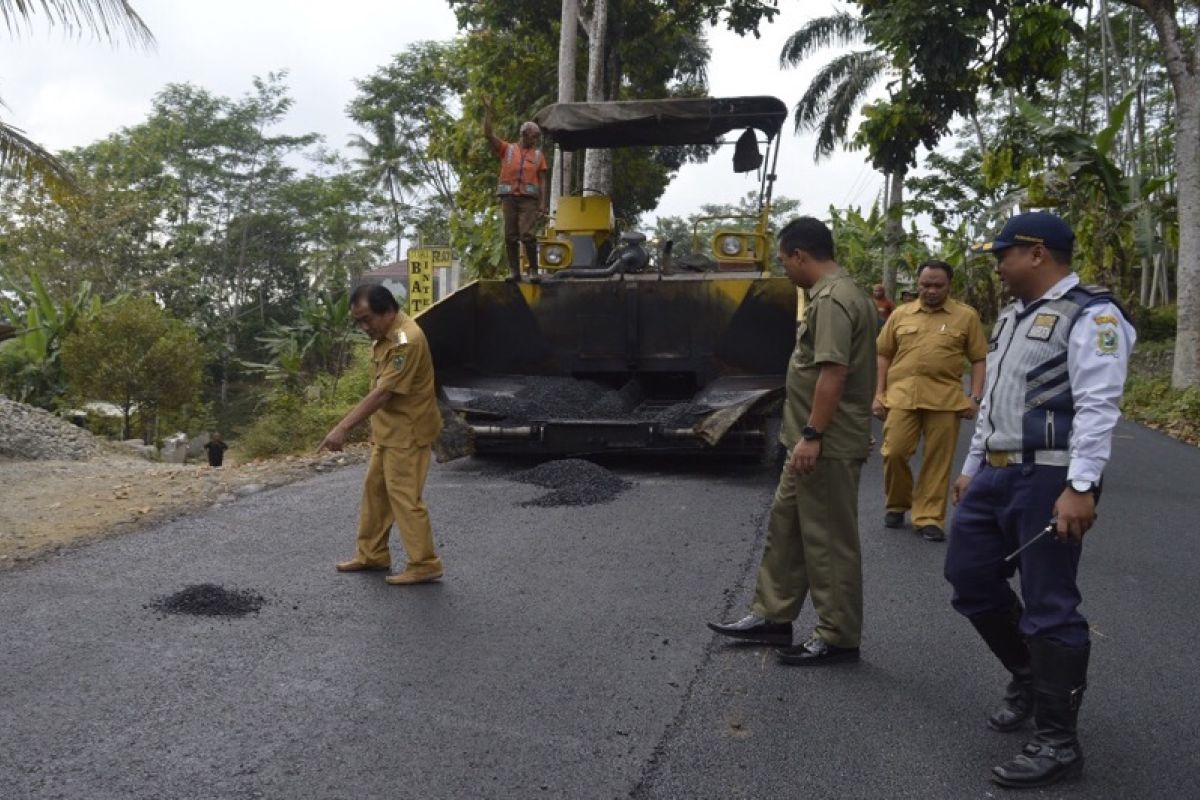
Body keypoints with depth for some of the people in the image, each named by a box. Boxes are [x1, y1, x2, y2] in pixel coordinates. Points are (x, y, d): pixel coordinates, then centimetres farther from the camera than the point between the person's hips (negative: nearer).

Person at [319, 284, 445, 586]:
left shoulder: (406, 340, -25)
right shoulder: (387, 334, 8)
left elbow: (382, 393, -27)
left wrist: (342, 428, -27)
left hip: (407, 433, -10)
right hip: (389, 430, 10)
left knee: (405, 497, -4)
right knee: (374, 490, 16)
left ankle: (425, 565, 7)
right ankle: (372, 554, 29)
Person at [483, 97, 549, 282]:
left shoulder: (538, 154, 13)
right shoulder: (507, 149, 13)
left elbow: (543, 180, 8)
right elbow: (488, 134, 5)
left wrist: (543, 203, -3)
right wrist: (487, 112, -1)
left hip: (529, 199, -1)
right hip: (509, 197, 1)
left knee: (527, 235, -12)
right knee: (510, 236, 0)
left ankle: (533, 270, -3)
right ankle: (514, 272, 3)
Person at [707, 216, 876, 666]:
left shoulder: (832, 299, -18)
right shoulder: (836, 293, 15)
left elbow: (833, 372, -26)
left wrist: (812, 435, -25)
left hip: (827, 446, -11)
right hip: (815, 443, 11)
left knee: (828, 541, -1)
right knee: (785, 526, 17)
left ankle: (838, 638, 11)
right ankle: (772, 617, 27)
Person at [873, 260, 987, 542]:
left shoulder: (966, 316, 5)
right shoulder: (900, 314, 11)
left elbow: (979, 359, 5)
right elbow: (884, 355, 13)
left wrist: (975, 397, -4)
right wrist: (879, 394, 7)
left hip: (945, 399, -1)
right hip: (901, 396, 2)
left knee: (937, 462, 2)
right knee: (893, 453, -1)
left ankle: (929, 518, 12)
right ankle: (897, 504, 22)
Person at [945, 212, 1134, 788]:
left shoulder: (1090, 315, -9)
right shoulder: (1013, 316, 20)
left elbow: (1097, 407, -19)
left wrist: (1080, 487, -26)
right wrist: (971, 468, 24)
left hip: (1047, 480, -9)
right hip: (996, 475, 9)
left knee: (1049, 607, -4)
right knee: (969, 577, 14)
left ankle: (1058, 743, 8)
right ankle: (1028, 677, 36)